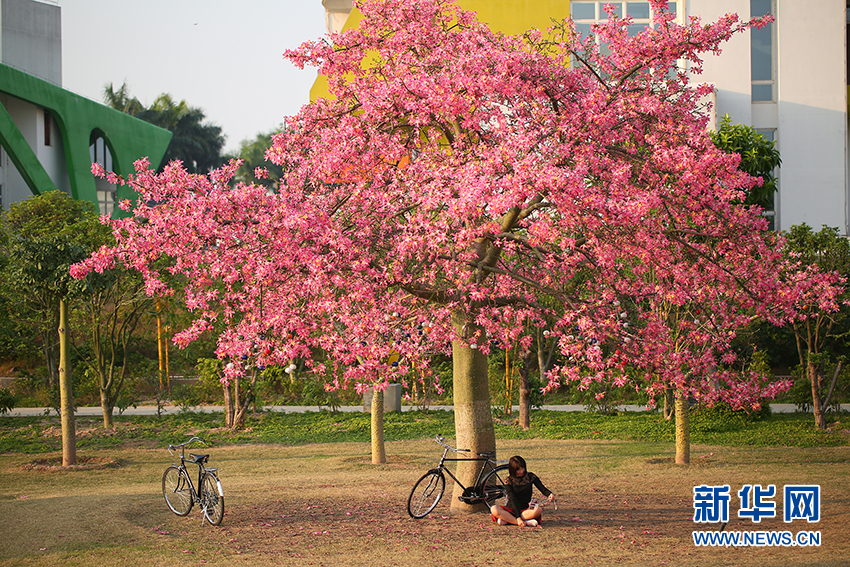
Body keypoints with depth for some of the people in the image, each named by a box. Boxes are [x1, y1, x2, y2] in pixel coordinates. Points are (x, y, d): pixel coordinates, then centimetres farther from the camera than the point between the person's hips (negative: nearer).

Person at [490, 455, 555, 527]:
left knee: (538, 510, -34)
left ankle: (507, 520, -29)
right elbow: (513, 499, -14)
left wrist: (550, 494, -22)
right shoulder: (509, 481, -4)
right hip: (512, 510, -1)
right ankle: (525, 522, -37)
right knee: (494, 509, -31)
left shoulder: (530, 477, 3)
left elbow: (543, 489, 3)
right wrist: (518, 518, -26)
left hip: (525, 510, 1)